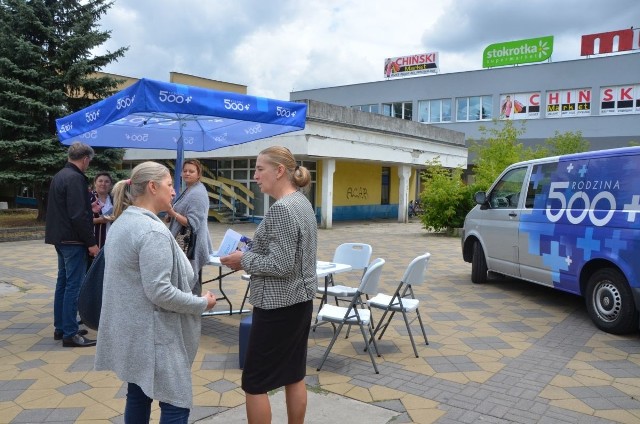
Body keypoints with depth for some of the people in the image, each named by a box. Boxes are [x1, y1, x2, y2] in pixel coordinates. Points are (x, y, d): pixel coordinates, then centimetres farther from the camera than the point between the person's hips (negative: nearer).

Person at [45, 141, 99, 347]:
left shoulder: (59, 176, 14)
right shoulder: (75, 178, -17)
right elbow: (78, 216, -23)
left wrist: (89, 208, 34)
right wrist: (91, 242, -19)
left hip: (61, 238, 10)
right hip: (73, 240, -10)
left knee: (63, 282, 15)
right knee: (74, 286, -6)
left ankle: (60, 327, 24)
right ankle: (70, 334, -2)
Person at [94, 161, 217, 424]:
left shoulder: (121, 223, 9)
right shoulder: (152, 230, -22)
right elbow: (159, 292, -26)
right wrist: (202, 303, -14)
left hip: (130, 329, 10)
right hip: (152, 334, -10)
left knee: (137, 394, 19)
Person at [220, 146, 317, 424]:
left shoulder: (281, 209, -21)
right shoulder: (302, 202, 9)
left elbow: (281, 265, -24)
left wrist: (244, 260, -11)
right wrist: (252, 251, 9)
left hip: (278, 306, -10)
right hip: (301, 300, 10)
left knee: (254, 383, 4)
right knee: (293, 375, 18)